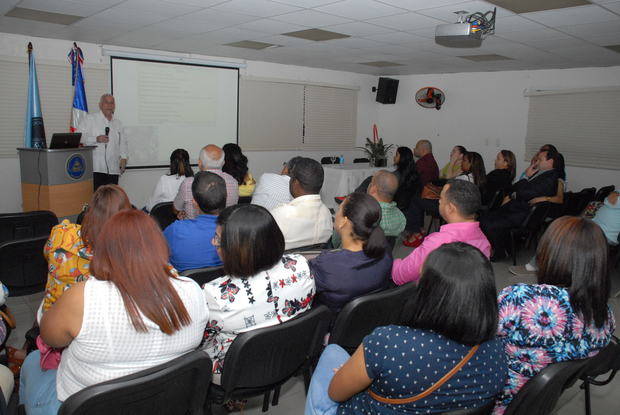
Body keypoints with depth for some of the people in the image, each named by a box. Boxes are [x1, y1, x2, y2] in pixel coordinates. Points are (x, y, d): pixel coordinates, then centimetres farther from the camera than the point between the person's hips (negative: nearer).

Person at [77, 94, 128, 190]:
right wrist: (96, 139, -17)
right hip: (95, 168, -4)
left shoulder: (118, 123, 20)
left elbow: (123, 142, 21)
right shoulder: (89, 119, 4)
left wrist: (123, 157, 7)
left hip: (113, 169, 4)